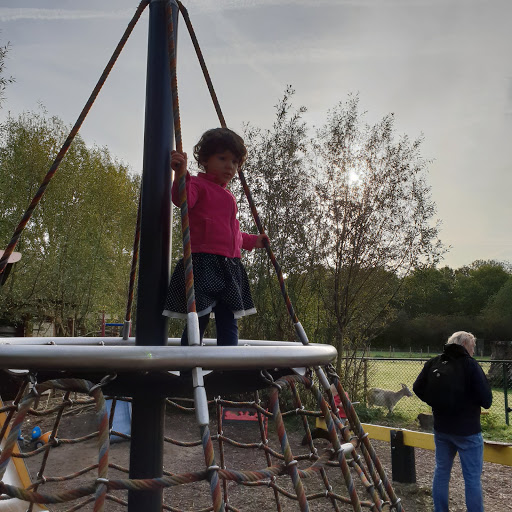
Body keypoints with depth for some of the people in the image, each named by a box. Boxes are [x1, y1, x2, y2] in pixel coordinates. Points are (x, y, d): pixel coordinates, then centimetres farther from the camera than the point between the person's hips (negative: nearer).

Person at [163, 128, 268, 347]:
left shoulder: (227, 195, 24)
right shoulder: (198, 184, -2)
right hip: (204, 264, -8)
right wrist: (181, 175, -42)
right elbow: (182, 200, -26)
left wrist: (253, 240, 35)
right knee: (198, 320, -7)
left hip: (230, 267, 9)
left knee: (229, 323, 9)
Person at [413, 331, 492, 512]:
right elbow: (486, 400, -18)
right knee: (472, 478, 5)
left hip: (441, 428, 6)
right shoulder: (469, 364, -16)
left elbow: (417, 388, 3)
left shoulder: (433, 363, -1)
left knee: (441, 471, 17)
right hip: (467, 431, -5)